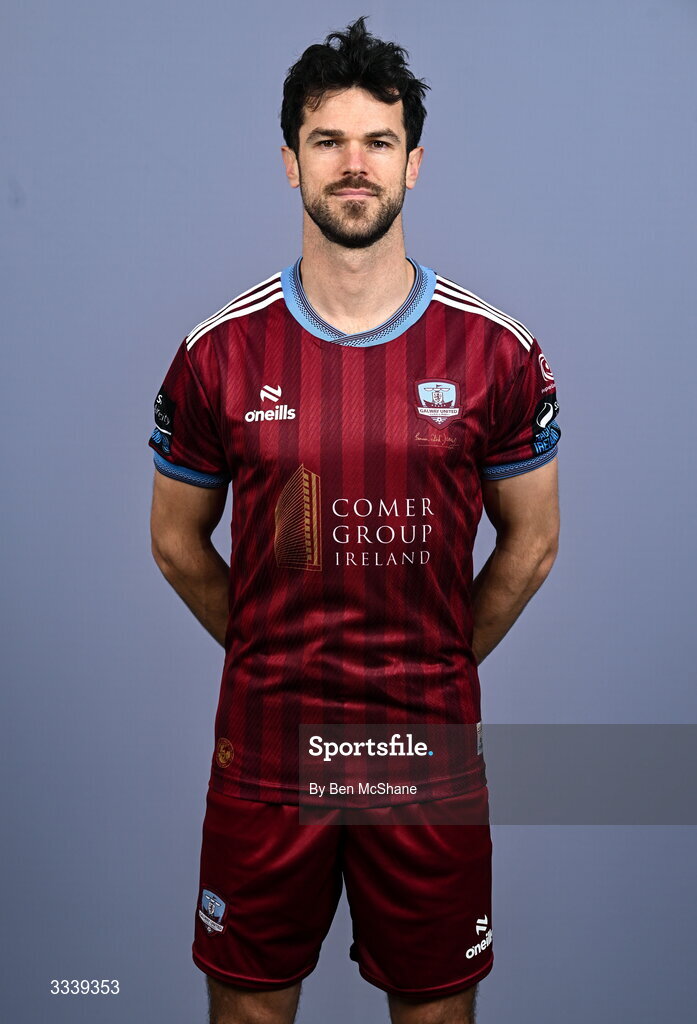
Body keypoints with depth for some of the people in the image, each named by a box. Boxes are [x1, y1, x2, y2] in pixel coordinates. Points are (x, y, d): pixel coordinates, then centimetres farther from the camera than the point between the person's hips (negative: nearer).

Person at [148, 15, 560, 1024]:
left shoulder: (497, 353, -5)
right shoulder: (219, 352, -5)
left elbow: (531, 542, 5)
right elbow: (178, 540, 7)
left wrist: (441, 666, 8)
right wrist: (267, 656, 8)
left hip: (432, 749, 0)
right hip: (263, 748, 1)